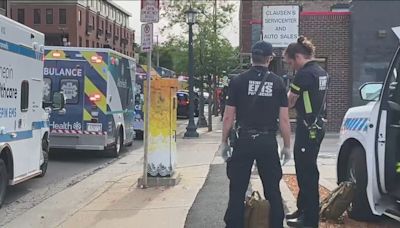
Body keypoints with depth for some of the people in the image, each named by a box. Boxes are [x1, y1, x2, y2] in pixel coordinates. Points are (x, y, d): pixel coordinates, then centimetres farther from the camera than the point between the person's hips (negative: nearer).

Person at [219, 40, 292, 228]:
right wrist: (287, 146, 8)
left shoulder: (238, 81, -2)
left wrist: (224, 142, 8)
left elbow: (229, 117, -3)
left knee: (237, 190, 8)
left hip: (244, 141, -1)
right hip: (268, 142, 1)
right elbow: (284, 119, -1)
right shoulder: (277, 82, 1)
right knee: (273, 190, 13)